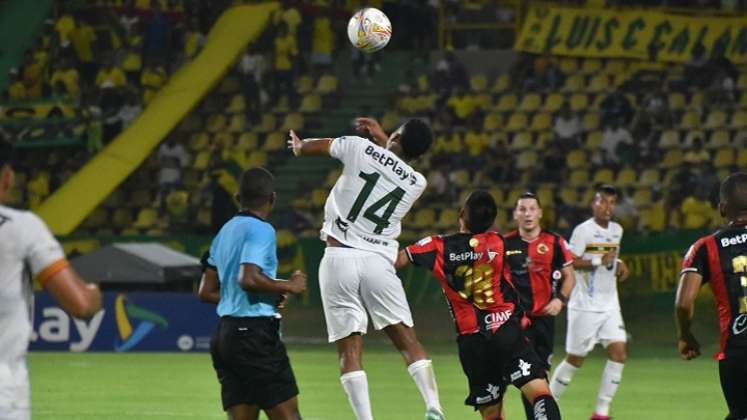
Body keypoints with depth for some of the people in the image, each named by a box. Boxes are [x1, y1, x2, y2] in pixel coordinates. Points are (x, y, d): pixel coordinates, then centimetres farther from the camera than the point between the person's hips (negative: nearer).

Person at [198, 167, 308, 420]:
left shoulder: (225, 231, 18)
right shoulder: (261, 230, -9)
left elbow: (206, 292, 21)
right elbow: (249, 279, -24)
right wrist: (289, 286, -9)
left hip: (225, 332, 9)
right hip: (255, 330, -9)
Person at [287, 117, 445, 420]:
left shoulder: (361, 148, -1)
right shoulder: (417, 183, 7)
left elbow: (316, 146, 18)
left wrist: (298, 146, 39)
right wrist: (383, 139, 45)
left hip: (339, 256, -2)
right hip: (378, 260, 2)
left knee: (349, 349, -2)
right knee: (408, 340, 7)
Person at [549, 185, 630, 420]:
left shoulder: (617, 230, 12)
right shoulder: (583, 230, -10)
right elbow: (569, 262, -16)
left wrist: (619, 264, 7)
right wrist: (599, 261, -23)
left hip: (610, 305, 6)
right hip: (585, 304, -6)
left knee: (618, 352, -9)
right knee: (575, 359, 0)